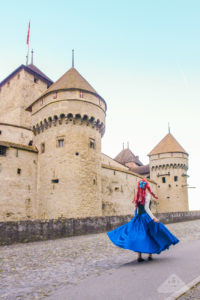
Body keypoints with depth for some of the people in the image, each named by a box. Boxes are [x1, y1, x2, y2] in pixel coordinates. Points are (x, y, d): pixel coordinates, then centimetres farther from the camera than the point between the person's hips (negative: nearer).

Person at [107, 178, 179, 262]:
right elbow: (146, 208, -19)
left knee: (139, 236, 7)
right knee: (151, 236, 8)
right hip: (146, 217, -5)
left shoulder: (137, 196, 7)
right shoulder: (147, 195, -10)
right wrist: (153, 218, -20)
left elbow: (135, 209, 10)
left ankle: (139, 256, 7)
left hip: (138, 218, 5)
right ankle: (150, 255, 11)